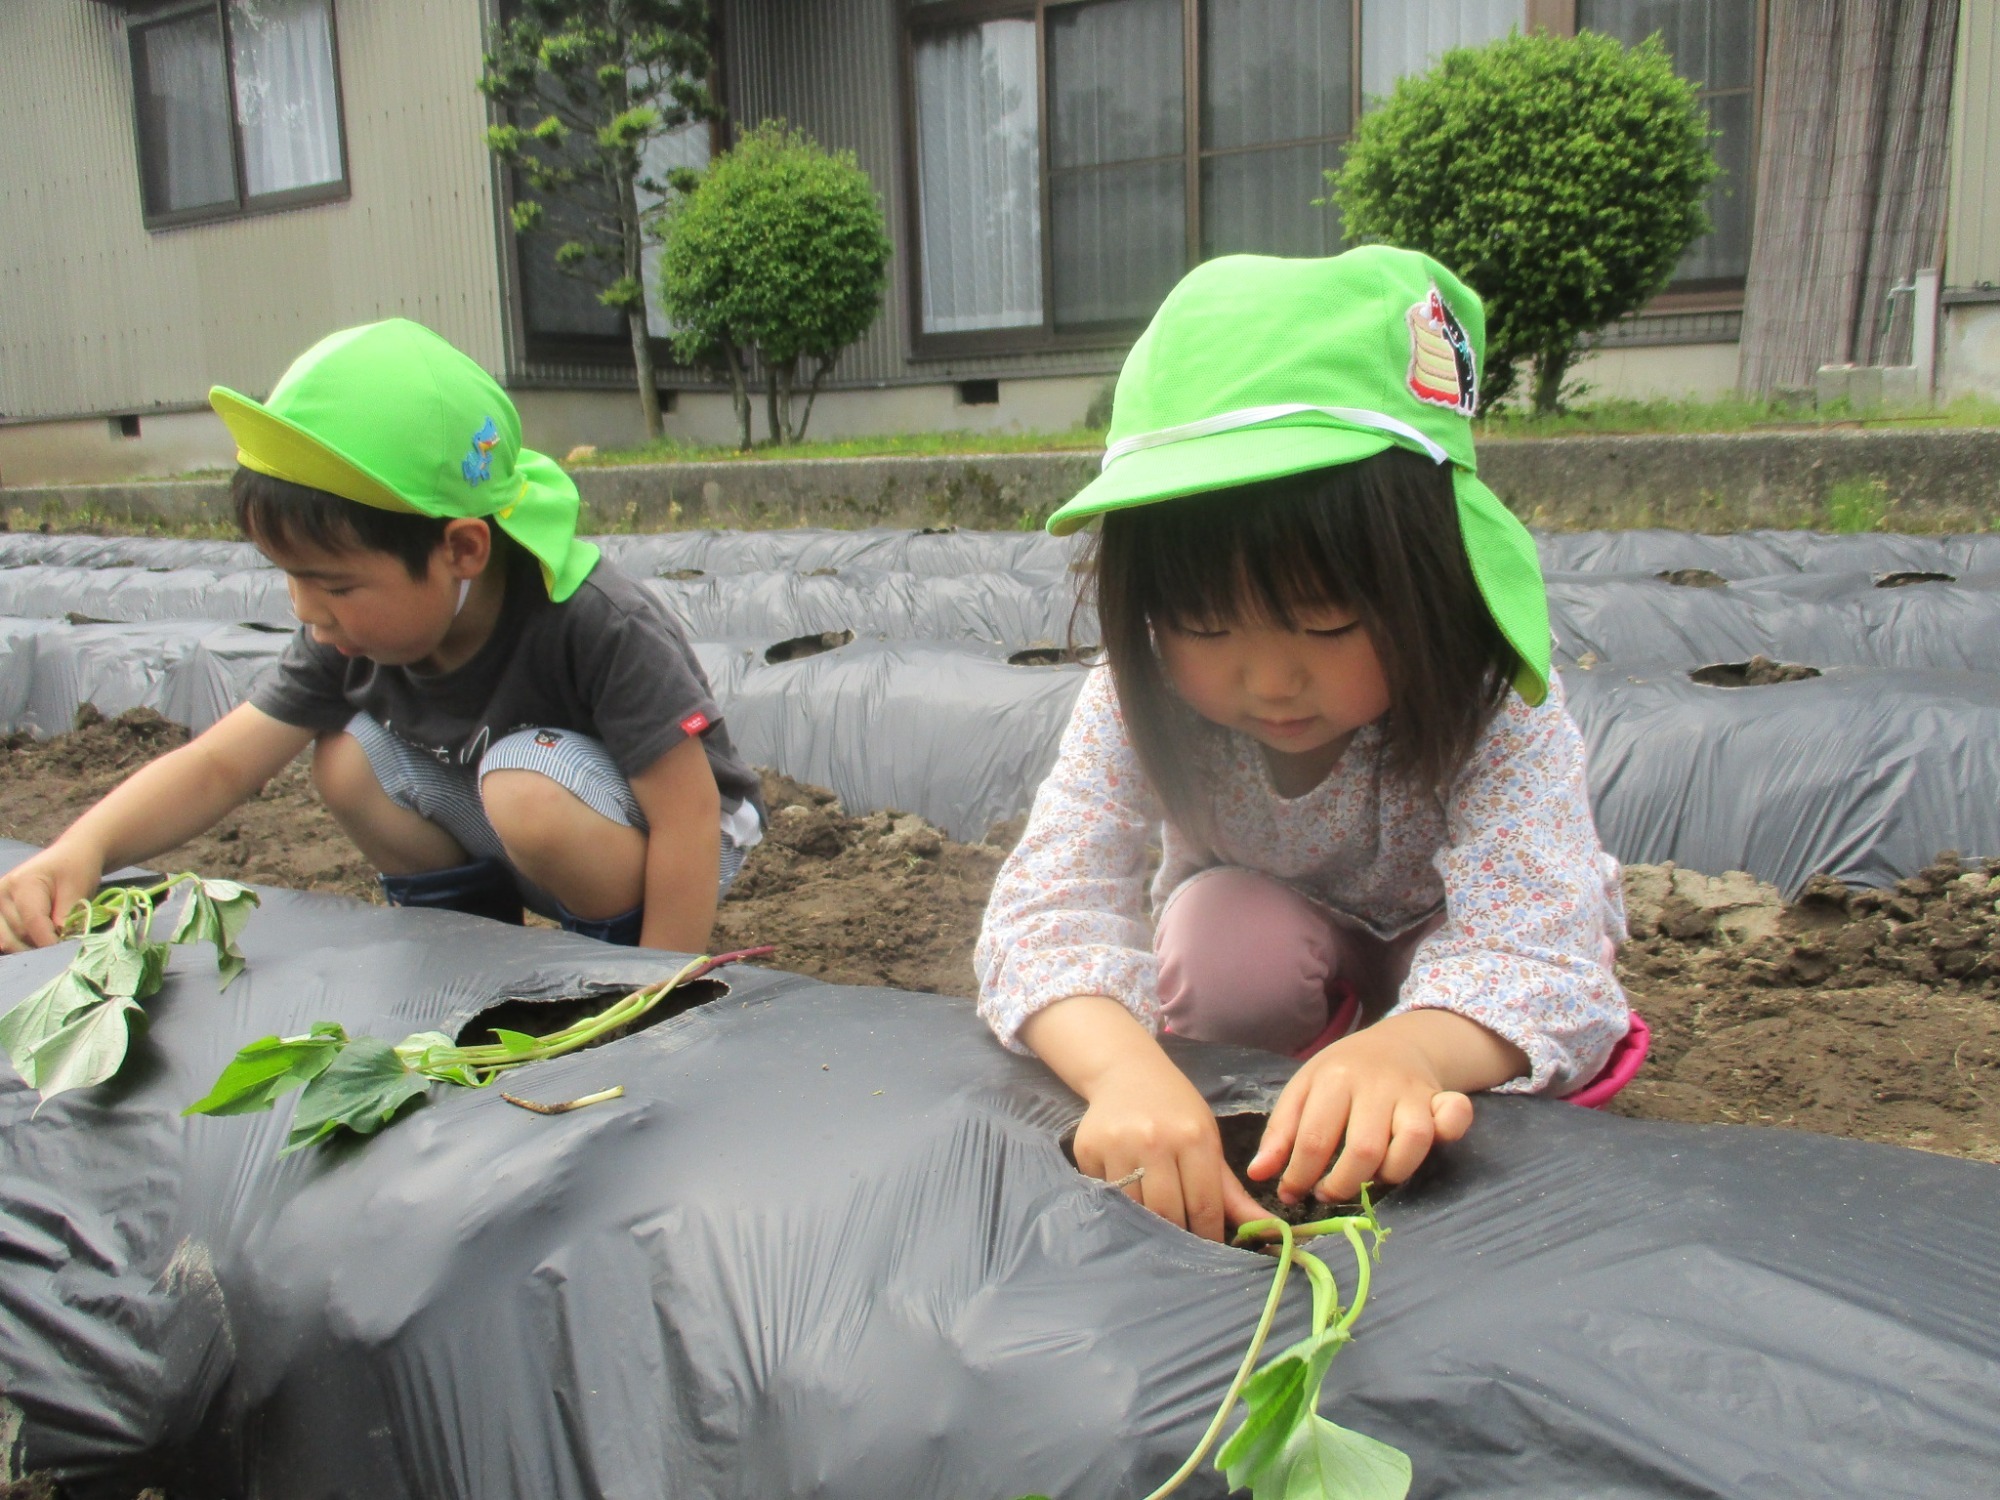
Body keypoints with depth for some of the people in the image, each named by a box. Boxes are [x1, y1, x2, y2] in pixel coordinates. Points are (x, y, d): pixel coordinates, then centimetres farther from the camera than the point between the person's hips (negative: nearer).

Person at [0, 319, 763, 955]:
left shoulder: (599, 630, -33)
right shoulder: (350, 634, -11)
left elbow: (687, 822, -32)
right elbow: (218, 764, -10)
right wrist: (81, 848, -28)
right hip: (526, 838, 7)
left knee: (527, 789, -34)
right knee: (346, 760, -8)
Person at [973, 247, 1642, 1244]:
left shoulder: (1494, 709, -36)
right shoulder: (1141, 700, -32)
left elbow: (1528, 947, -46)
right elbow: (1044, 907, -41)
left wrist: (1404, 1052, -70)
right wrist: (1125, 1066, -64)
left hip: (1449, 948, 0)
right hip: (1266, 952, 1)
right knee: (1222, 932, -32)